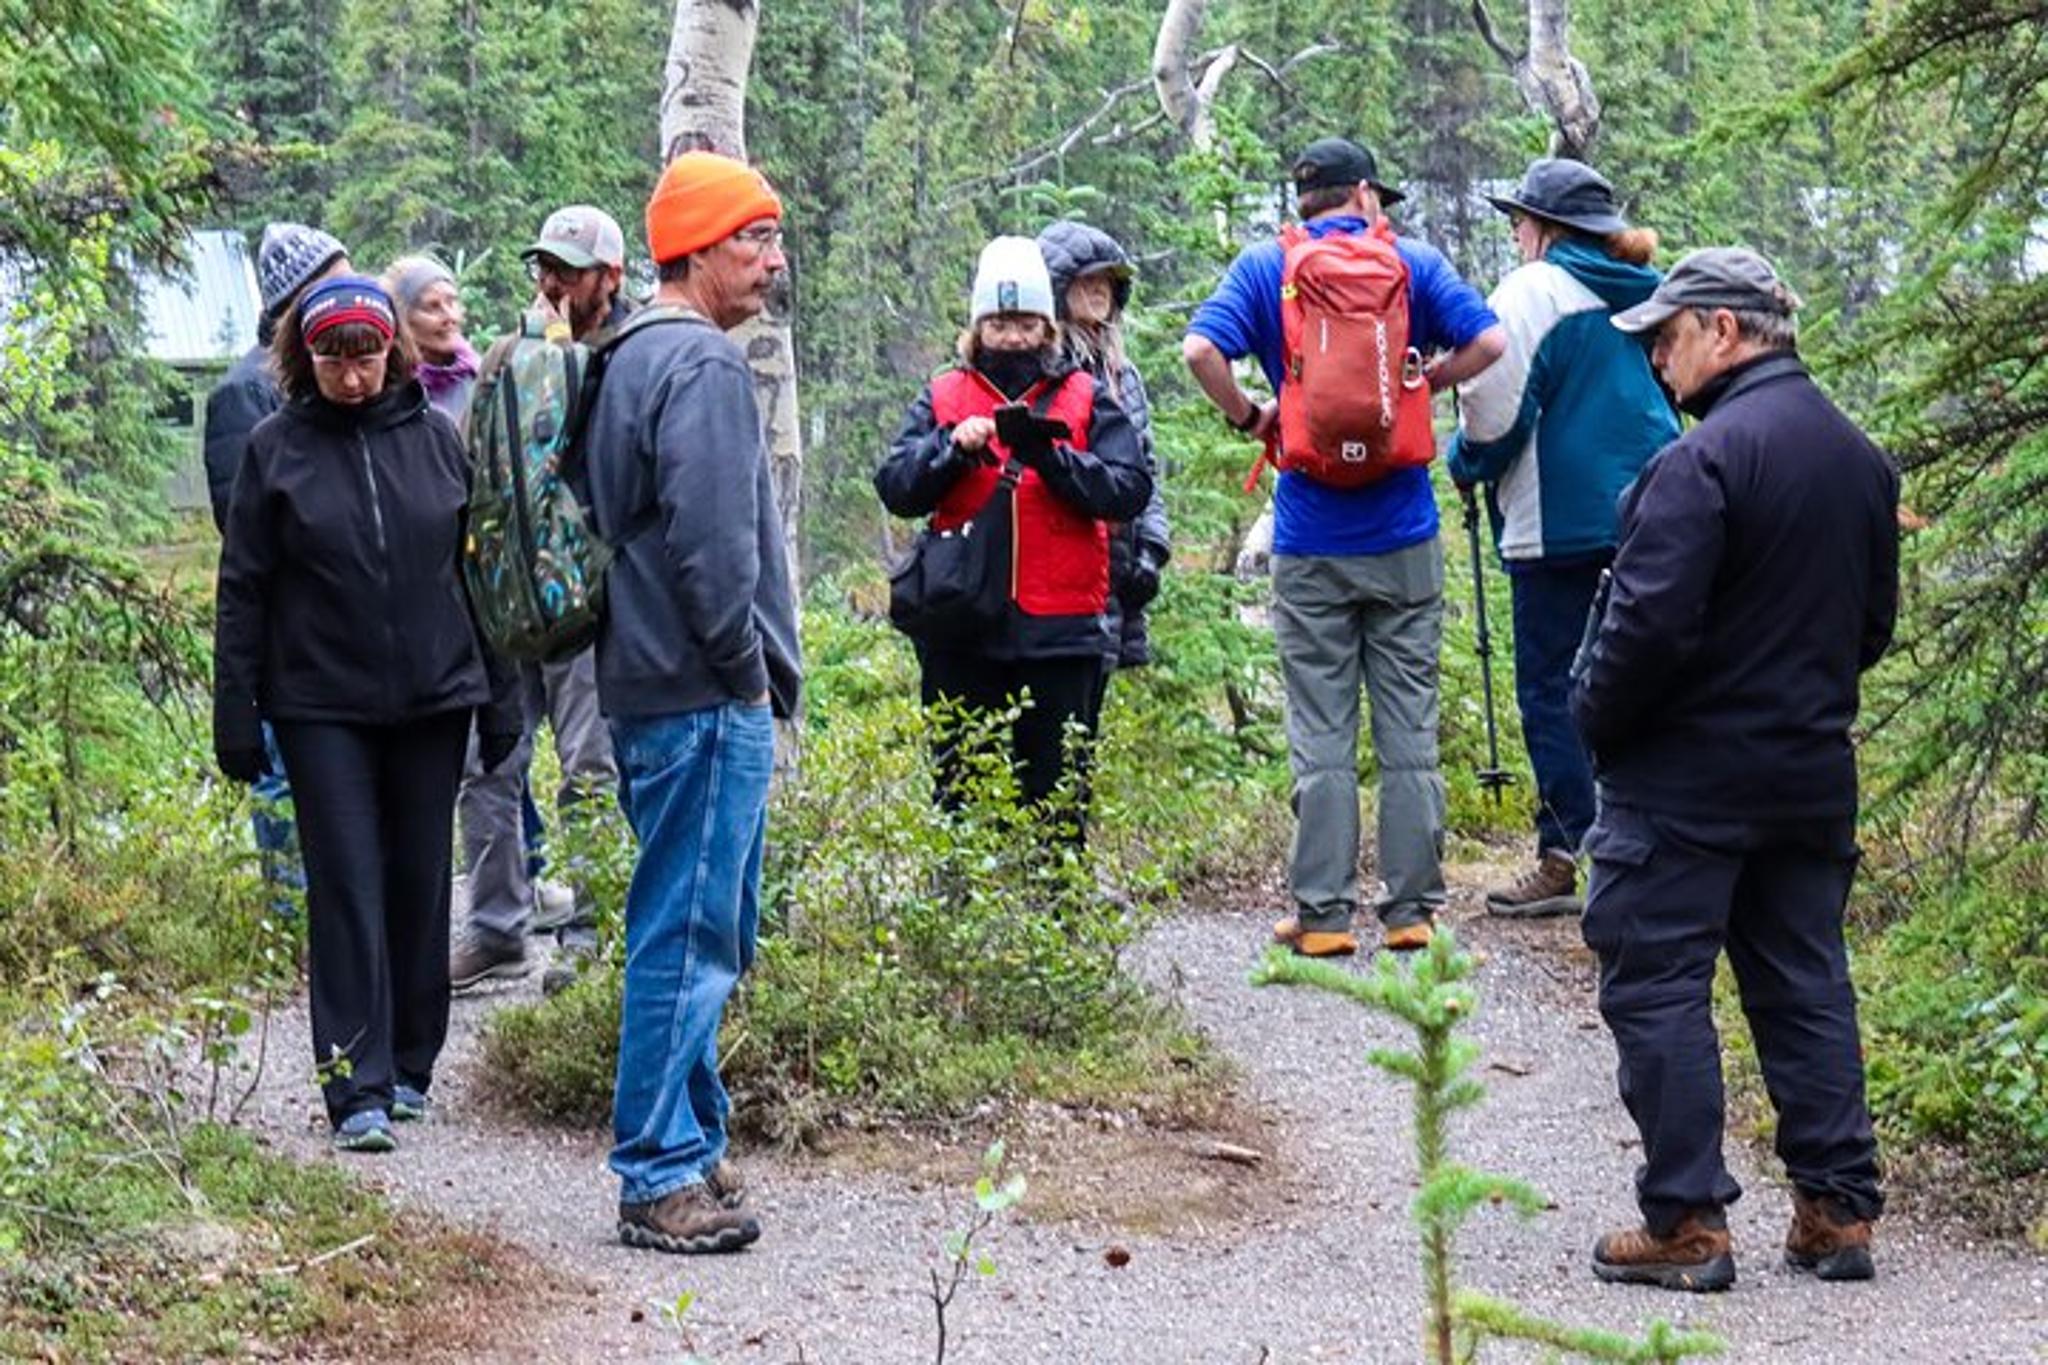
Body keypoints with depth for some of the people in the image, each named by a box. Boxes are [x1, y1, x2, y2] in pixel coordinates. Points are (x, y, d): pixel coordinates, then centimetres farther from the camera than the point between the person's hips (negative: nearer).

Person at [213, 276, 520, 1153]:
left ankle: (410, 1066, 22)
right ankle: (358, 1090, -5)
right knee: (347, 890, -5)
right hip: (322, 708, -2)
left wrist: (501, 696, 7)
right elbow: (243, 588, 1)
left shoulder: (435, 438, 4)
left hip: (434, 700, 2)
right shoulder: (277, 448, 0)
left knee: (420, 885, 9)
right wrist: (235, 712, -3)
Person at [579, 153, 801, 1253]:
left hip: (652, 689, 11)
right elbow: (711, 544, -23)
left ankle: (687, 1145, 24)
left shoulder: (630, 362, 18)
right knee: (689, 934, -7)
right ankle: (662, 1175, -3)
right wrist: (747, 668, -11)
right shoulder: (702, 366, -15)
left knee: (706, 929, 17)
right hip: (704, 701, -11)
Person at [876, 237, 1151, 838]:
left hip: (1062, 630, -1)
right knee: (959, 790, 5)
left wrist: (1050, 456, -17)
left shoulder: (1087, 399, 8)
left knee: (1057, 794, 5)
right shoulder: (942, 399, 11)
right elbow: (894, 487, 1)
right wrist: (952, 447, -16)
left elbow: (1130, 489, -4)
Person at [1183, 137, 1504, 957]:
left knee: (1321, 737, 4)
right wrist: (1423, 383, 7)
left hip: (1311, 539, 0)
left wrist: (1248, 418, 1)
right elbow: (1487, 342, -8)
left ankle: (1324, 914, 5)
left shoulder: (1265, 268, 2)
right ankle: (1411, 907, 10)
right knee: (1410, 728, 8)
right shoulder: (1412, 262, 3)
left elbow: (1201, 350, -14)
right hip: (1403, 534, 1)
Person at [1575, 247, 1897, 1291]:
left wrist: (1593, 719, -7)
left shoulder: (1703, 459, -19)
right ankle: (1839, 1211, 15)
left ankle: (1686, 1222, 1)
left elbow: (1650, 624, -22)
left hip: (1684, 778, -8)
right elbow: (1874, 622, 16)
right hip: (1812, 774, 8)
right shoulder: (1860, 458, 9)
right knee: (1806, 986, 13)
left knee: (1657, 989, 0)